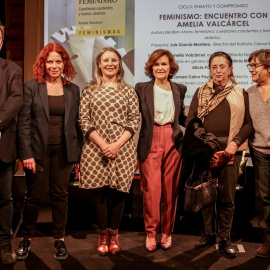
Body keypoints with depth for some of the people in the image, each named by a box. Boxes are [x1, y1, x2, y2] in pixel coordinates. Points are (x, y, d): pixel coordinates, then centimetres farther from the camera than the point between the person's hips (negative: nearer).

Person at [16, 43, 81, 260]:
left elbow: (76, 123, 8)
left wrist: (78, 154, 5)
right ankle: (26, 239, 24)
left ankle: (60, 240, 23)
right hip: (38, 150, -2)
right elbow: (23, 122, -4)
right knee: (34, 196, 6)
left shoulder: (73, 90, 7)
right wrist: (26, 153, -11)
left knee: (60, 195, 8)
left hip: (63, 151, 2)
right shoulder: (31, 86, 0)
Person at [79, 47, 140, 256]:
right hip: (96, 149, 0)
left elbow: (135, 120, 3)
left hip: (122, 149, 0)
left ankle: (114, 234, 18)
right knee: (100, 192, 3)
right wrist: (102, 144, -11)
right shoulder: (89, 90, 8)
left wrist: (117, 144, -10)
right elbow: (84, 120, 1)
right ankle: (102, 235, 17)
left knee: (118, 191, 2)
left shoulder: (128, 90, 9)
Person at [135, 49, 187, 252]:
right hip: (151, 142, -2)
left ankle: (167, 231, 22)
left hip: (173, 142, 3)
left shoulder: (179, 89, 11)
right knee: (151, 188, -7)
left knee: (171, 188, 6)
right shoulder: (142, 88, 3)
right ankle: (151, 233, 10)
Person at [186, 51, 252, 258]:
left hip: (230, 152, -1)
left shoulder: (240, 94, 9)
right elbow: (190, 121, 5)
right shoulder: (201, 93, 10)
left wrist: (235, 142, -11)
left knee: (227, 197, 3)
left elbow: (248, 123, 4)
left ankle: (225, 238, 17)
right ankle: (208, 233, 23)